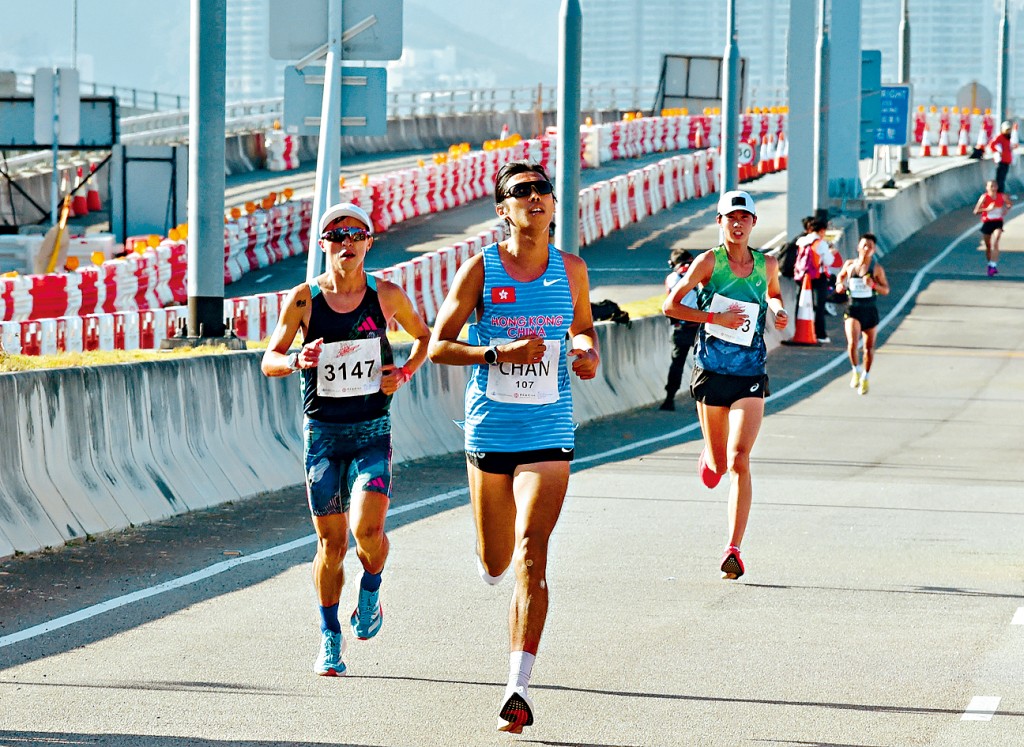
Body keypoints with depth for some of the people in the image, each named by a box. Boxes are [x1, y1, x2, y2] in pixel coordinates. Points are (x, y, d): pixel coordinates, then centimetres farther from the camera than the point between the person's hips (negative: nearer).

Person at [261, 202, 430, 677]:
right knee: (331, 541, 3)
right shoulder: (304, 298, -2)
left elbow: (425, 336, 17)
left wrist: (405, 373, -1)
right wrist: (296, 361, -21)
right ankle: (329, 640, 18)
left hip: (372, 432, 0)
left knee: (367, 530, -18)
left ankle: (371, 593, 14)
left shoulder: (387, 296, 0)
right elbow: (268, 361, 0)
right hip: (323, 432, 0)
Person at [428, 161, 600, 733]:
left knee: (531, 555, -15)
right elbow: (438, 345, -2)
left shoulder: (571, 270, 3)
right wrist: (499, 353, -18)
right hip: (489, 429, 1)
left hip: (549, 433, 0)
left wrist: (587, 351, -2)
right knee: (496, 565, 12)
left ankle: (519, 688, -17)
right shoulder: (481, 270, -4)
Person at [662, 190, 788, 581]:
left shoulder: (767, 265, 4)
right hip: (711, 372, 0)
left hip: (750, 375, 0)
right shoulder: (709, 261, -5)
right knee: (719, 463, 11)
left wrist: (779, 310, 4)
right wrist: (716, 317, -14)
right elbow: (670, 305, -4)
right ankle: (709, 456, 52)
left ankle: (733, 550, -16)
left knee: (739, 460, -15)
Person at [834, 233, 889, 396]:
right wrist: (840, 284, 0)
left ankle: (865, 377, 29)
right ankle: (856, 370, 7)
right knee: (852, 344, -19)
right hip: (853, 309, 0)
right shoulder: (849, 265, 3)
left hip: (870, 310, 0)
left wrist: (873, 285, -20)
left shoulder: (876, 268, -3)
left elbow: (886, 290, -2)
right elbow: (841, 275, 22)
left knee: (869, 346, 9)